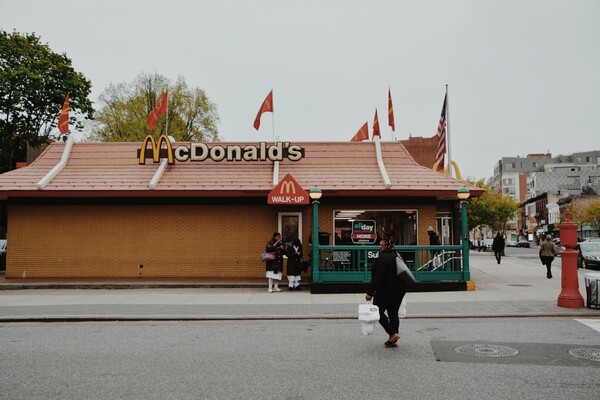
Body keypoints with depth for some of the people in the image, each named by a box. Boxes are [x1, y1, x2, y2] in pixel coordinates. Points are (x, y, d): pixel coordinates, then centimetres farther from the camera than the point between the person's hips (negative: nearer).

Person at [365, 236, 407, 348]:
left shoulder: (383, 258, -16)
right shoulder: (396, 256, 13)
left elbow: (378, 277, -21)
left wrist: (370, 292, -18)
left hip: (386, 290, -9)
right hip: (400, 289, 9)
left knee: (379, 311, 4)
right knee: (393, 313, 12)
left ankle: (392, 334, -4)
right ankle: (393, 340, 16)